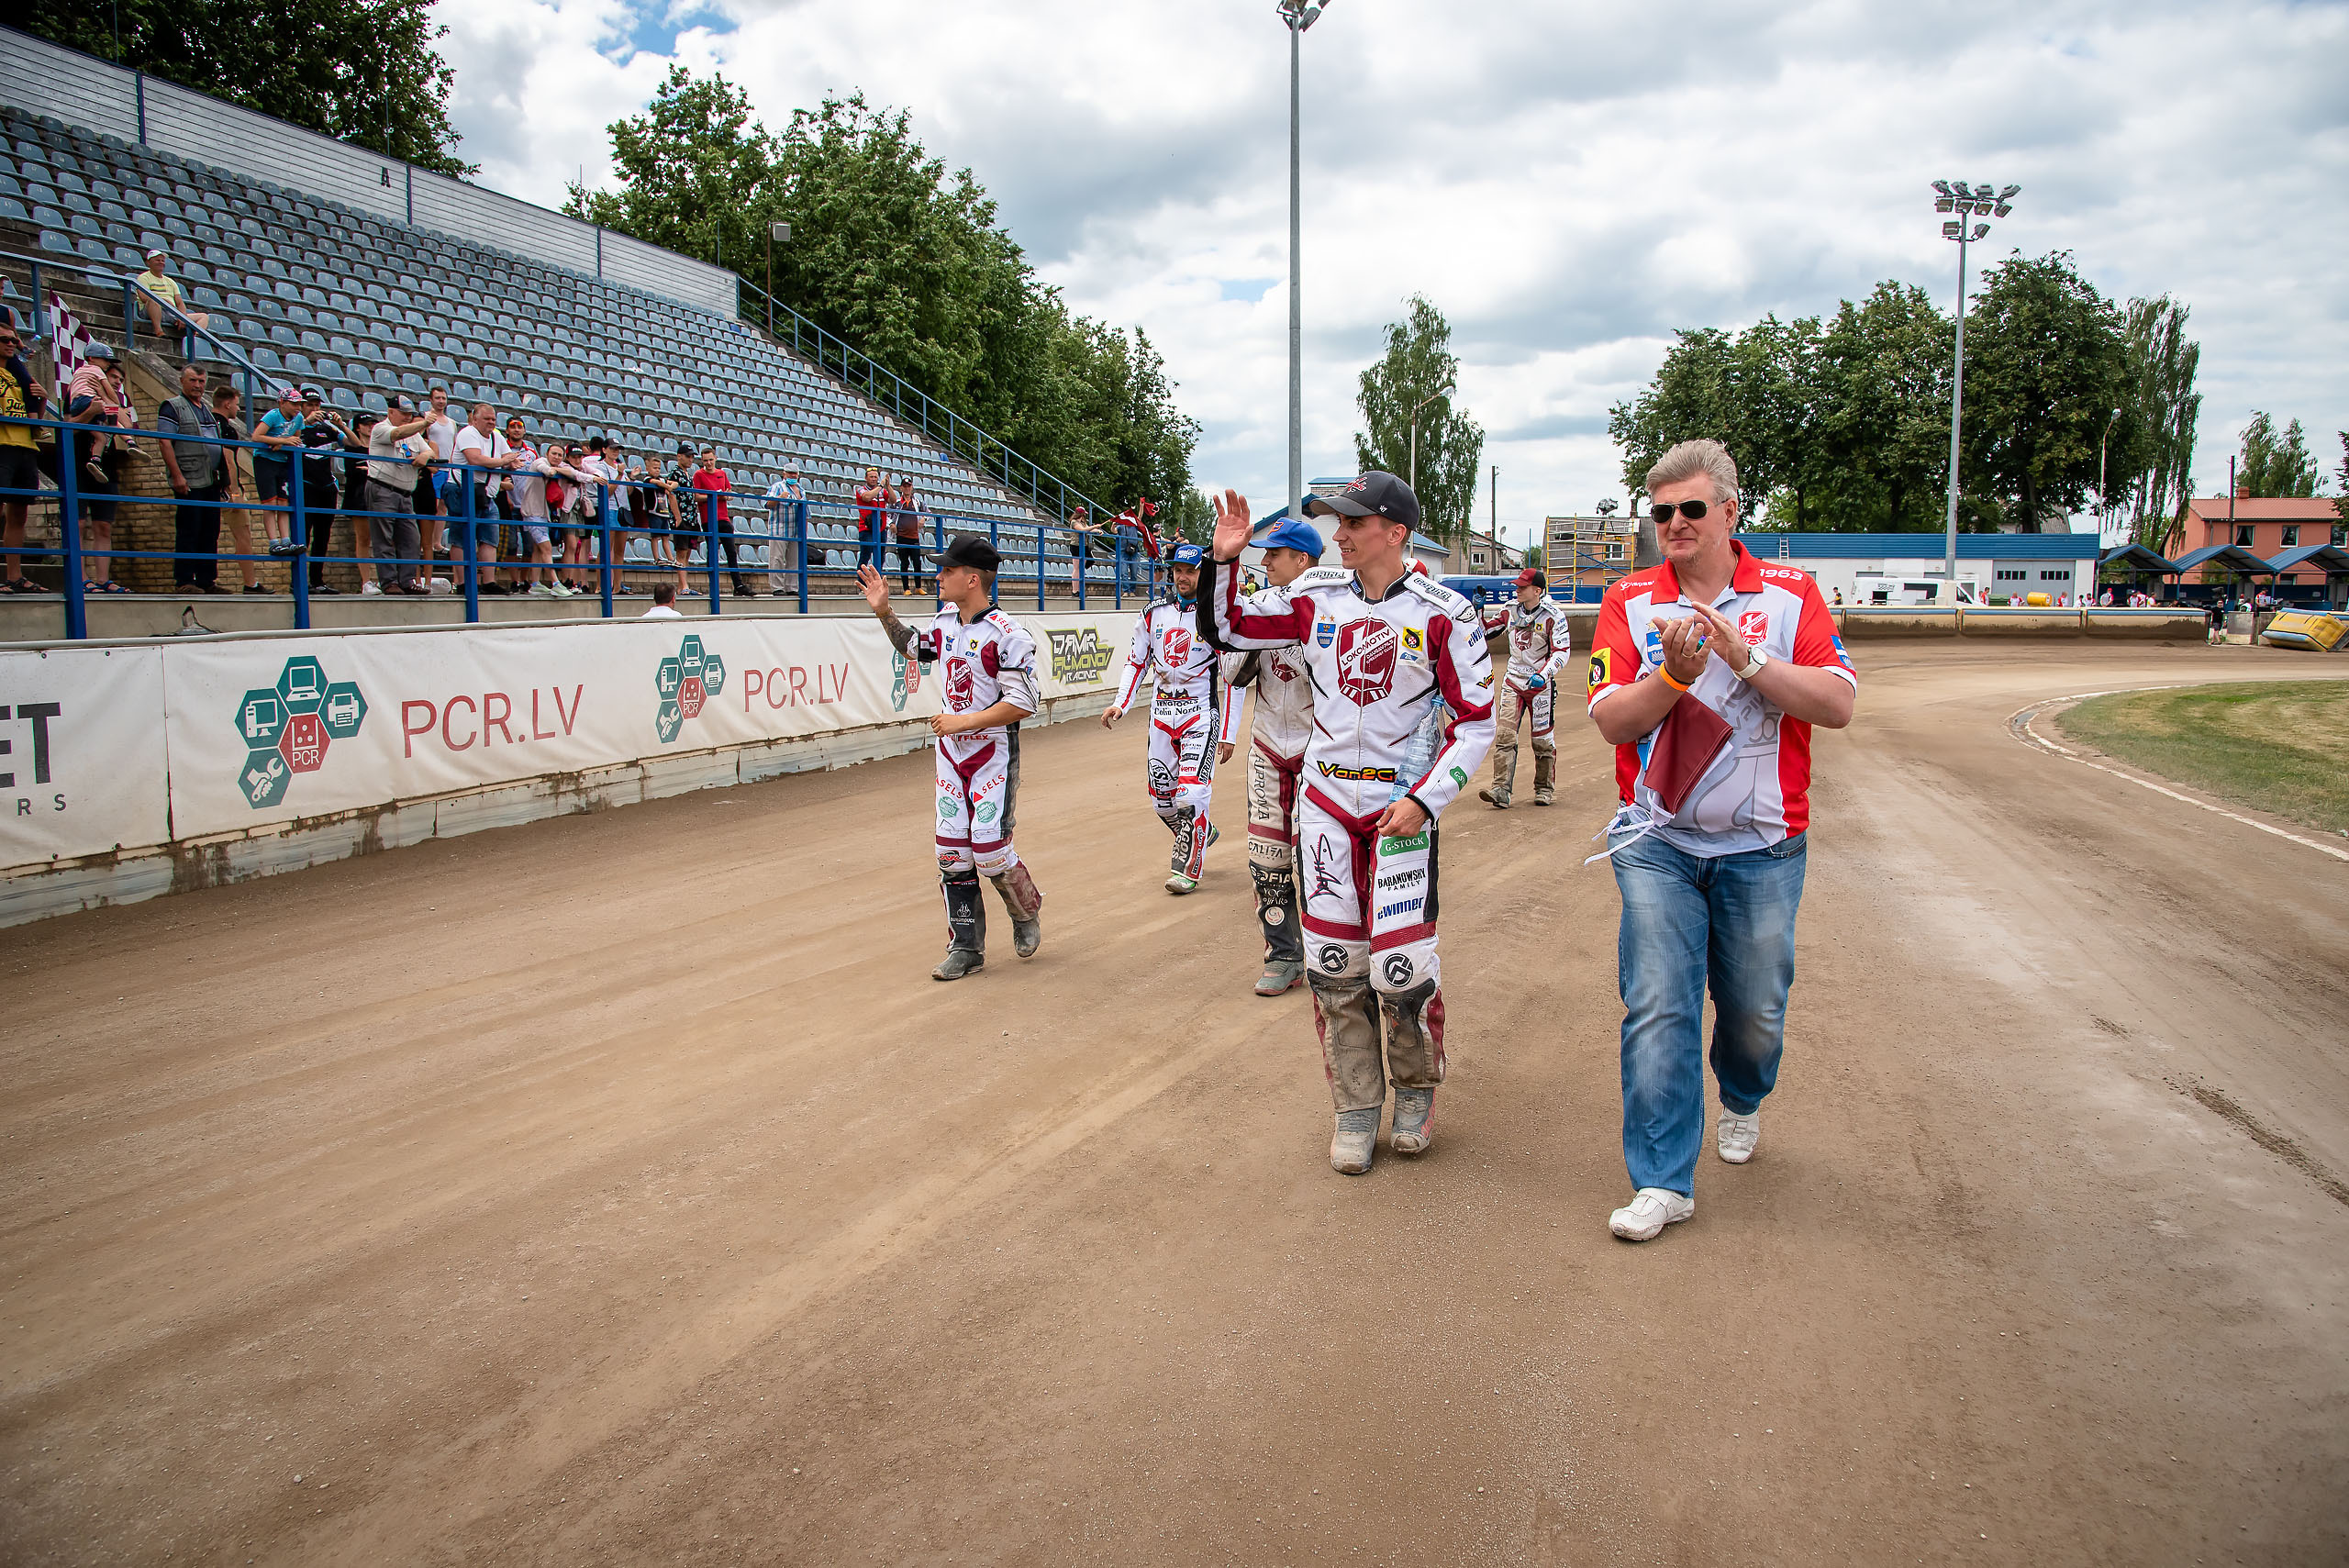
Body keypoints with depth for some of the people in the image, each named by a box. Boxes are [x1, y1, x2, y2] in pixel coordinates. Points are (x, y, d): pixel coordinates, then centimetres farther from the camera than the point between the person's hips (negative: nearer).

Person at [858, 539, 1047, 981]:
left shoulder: (1006, 634, -18)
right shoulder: (944, 620, 6)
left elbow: (1022, 703, -22)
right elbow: (913, 648, 27)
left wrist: (962, 722, -21)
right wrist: (883, 611, 14)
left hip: (994, 754, -7)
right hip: (950, 752, 7)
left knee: (990, 852, -10)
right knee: (952, 853, 5)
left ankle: (1027, 913, 21)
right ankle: (966, 949, 14)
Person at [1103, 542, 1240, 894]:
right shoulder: (1153, 613, 6)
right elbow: (1136, 662, 13)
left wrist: (1229, 733, -8)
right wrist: (1120, 704, -2)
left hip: (1200, 712, -4)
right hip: (1161, 710, 5)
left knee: (1190, 793, -15)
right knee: (1161, 796, 6)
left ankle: (1188, 868, 1)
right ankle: (1201, 834, 34)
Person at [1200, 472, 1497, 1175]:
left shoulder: (1444, 613, -7)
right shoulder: (1314, 596, 3)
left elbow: (1475, 720, -4)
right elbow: (1224, 629, 11)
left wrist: (1425, 799, -13)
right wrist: (1224, 560, -4)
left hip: (1402, 805, -3)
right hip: (1325, 798, 3)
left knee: (1402, 969, -5)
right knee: (1334, 965, 6)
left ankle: (1416, 1089, 24)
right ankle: (1357, 1107, 23)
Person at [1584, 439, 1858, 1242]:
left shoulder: (1791, 594, 1)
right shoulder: (1629, 601, 2)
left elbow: (1838, 704, -10)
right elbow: (1612, 719, -7)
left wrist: (1744, 656, -20)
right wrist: (1676, 671, -23)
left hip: (1762, 845, 1)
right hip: (1658, 843, 0)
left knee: (1756, 1008, 12)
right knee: (1658, 1007, -7)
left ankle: (1742, 1099, 45)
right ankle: (1662, 1180, 1)